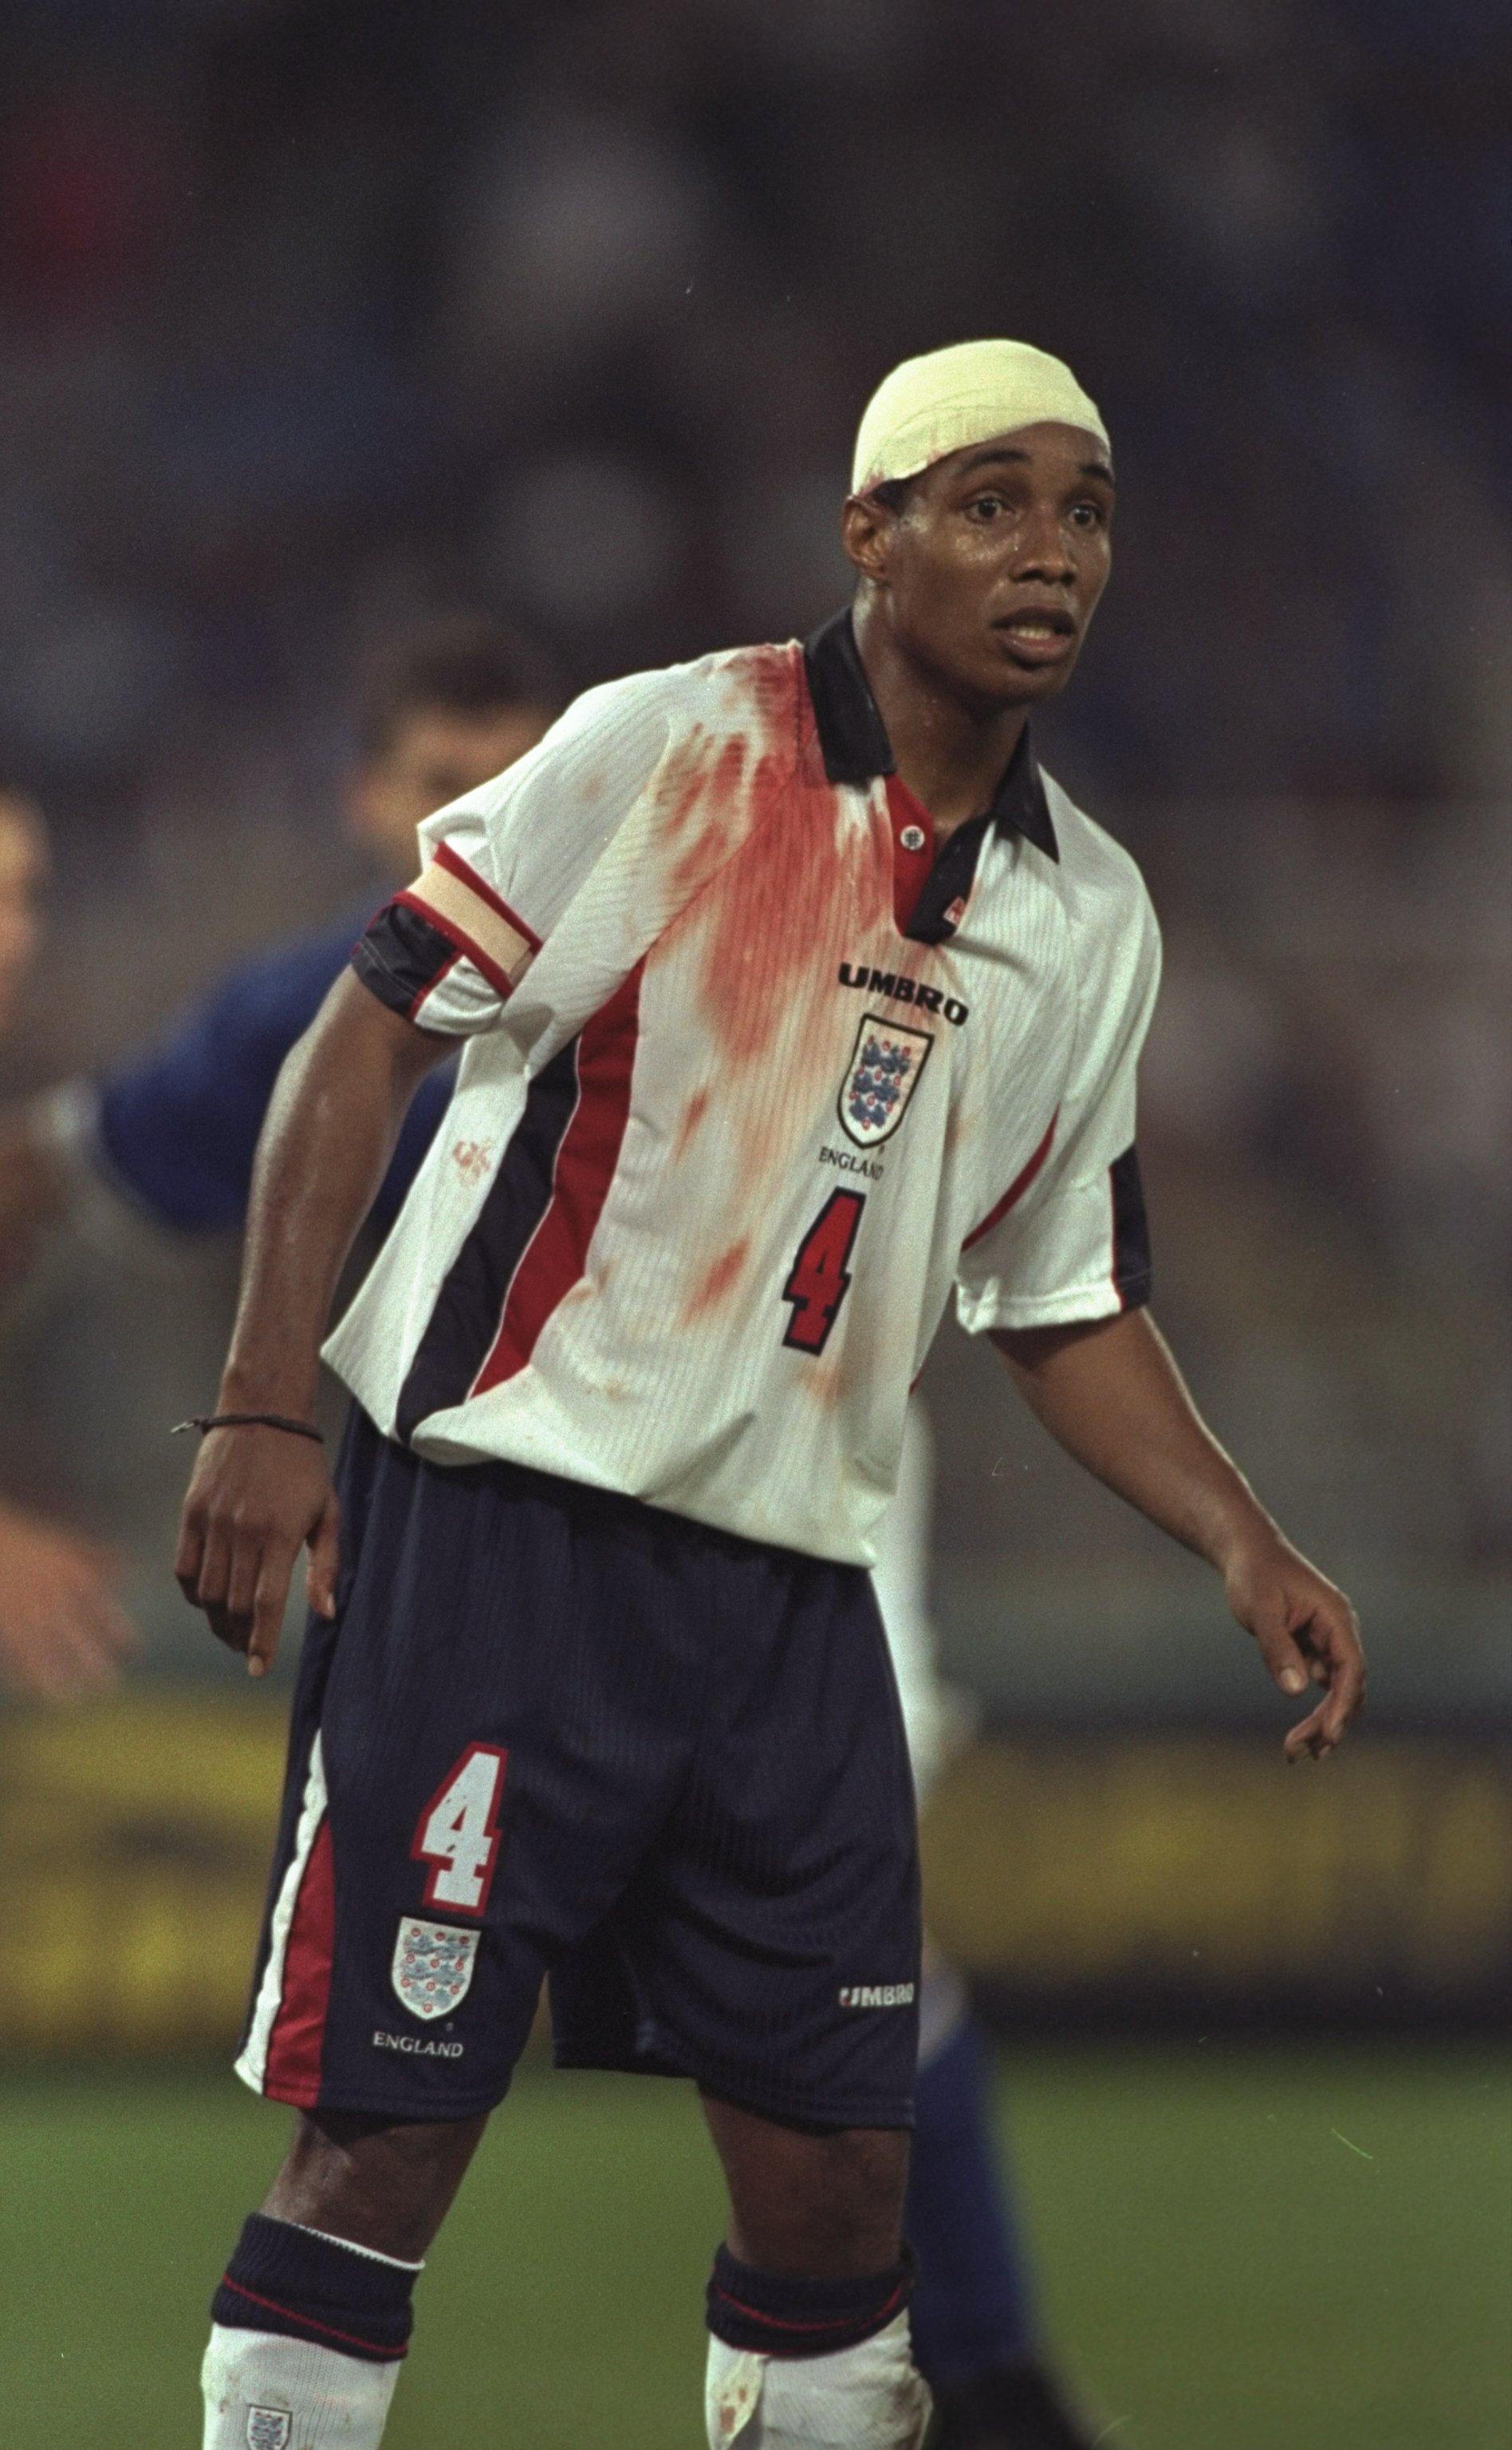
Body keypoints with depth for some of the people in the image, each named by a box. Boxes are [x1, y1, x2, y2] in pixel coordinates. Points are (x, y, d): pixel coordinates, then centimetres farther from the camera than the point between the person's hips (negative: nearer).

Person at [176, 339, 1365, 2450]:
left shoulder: (1089, 914, 11)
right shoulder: (671, 749, -7)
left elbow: (1065, 1303, 20)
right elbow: (370, 1031, -8)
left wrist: (1243, 1546, 6)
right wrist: (264, 1408, -15)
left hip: (790, 1585, 6)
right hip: (502, 1523, -6)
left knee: (836, 2172, 5)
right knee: (385, 2134, -7)